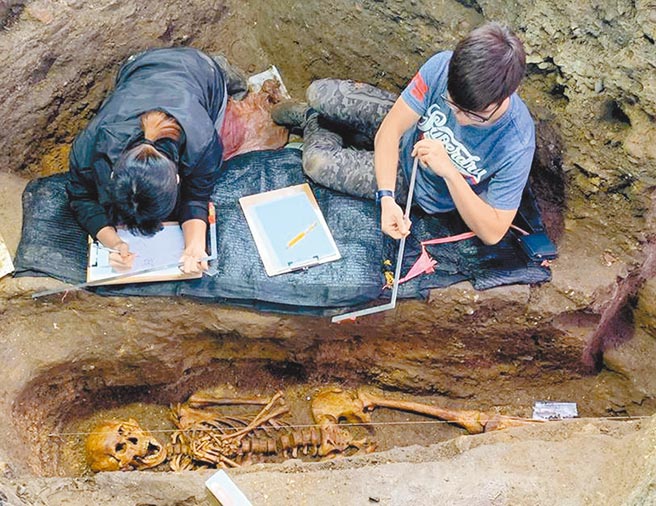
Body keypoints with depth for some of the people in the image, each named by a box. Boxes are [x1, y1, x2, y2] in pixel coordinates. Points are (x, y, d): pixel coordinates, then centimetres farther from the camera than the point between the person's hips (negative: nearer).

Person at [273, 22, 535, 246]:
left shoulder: (516, 146, -39)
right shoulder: (443, 66, -32)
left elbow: (493, 233, -31)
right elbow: (390, 129, -25)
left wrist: (450, 172, -45)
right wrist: (386, 198, -39)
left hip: (421, 185, -2)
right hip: (405, 132, 3)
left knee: (316, 161, -9)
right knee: (318, 92, -5)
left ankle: (315, 124, 28)